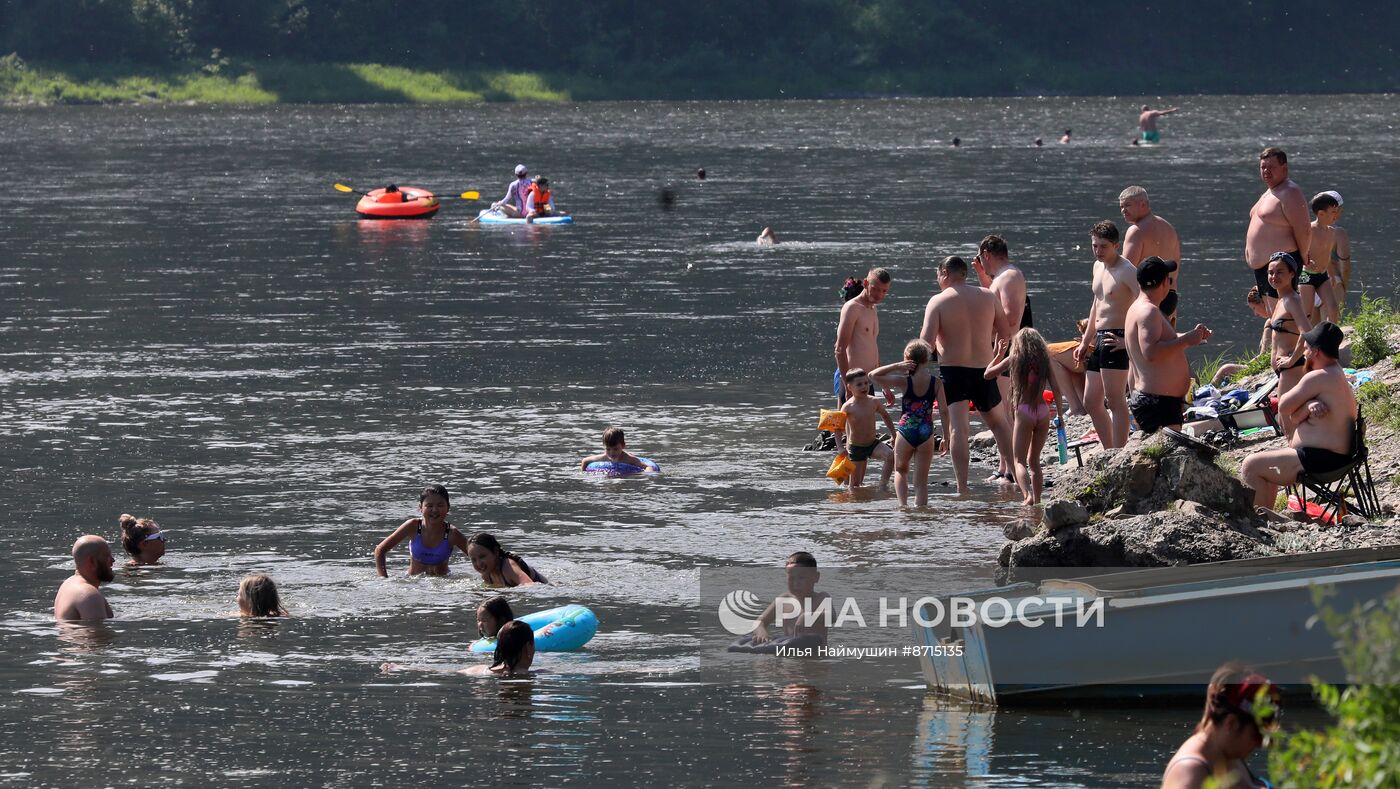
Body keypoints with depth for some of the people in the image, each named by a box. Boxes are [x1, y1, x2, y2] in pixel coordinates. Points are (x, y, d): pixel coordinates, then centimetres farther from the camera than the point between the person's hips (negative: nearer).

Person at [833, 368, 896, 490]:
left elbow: (885, 416, 14)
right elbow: (838, 428, -9)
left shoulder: (873, 402, -5)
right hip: (856, 447, -3)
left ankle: (883, 484, -15)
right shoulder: (848, 407, -15)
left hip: (873, 443, 3)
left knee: (891, 455, -25)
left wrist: (894, 435, 13)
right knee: (855, 485, -1)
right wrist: (840, 447, -20)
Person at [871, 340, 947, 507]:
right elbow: (943, 410, -6)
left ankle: (903, 504, 6)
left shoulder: (905, 381, -8)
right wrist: (946, 437, 0)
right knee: (921, 479, 6)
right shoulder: (935, 382, -5)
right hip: (926, 433, 1)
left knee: (901, 470, 21)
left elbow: (873, 375, -4)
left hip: (906, 431, -1)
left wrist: (896, 366, -6)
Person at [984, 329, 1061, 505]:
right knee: (1034, 460, 18)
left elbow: (987, 374, 10)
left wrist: (999, 354, 22)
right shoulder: (1044, 361, 6)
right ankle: (1037, 498, 14)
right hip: (1043, 411, 3)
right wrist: (1060, 414, 9)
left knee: (1020, 461, -1)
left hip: (1024, 411, -3)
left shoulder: (1013, 359, 1)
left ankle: (1027, 495, -24)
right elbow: (1055, 388, 2)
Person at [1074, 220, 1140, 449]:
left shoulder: (1126, 271, -12)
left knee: (1115, 400, -12)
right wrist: (1085, 342, 28)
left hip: (1115, 340, -10)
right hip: (1099, 341, 10)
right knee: (1091, 402, 12)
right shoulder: (1098, 267, 16)